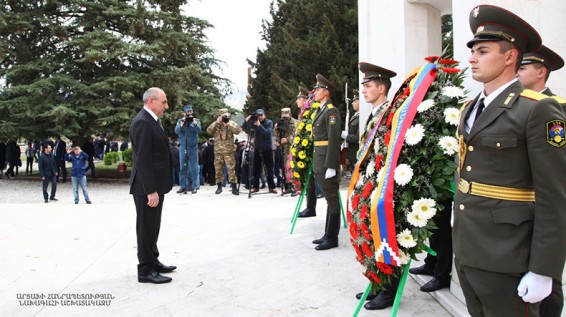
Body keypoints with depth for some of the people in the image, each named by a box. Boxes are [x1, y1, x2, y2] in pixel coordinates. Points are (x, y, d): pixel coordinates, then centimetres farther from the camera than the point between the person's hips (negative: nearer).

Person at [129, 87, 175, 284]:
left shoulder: (151, 120, 13)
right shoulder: (142, 122, -18)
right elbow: (142, 159, -23)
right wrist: (151, 190, -24)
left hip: (155, 184, 10)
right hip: (147, 187, -10)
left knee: (153, 227, 19)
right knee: (146, 228, 0)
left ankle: (153, 262, 32)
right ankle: (145, 271, 11)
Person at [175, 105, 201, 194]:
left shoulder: (196, 120, 6)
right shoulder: (180, 121, 8)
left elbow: (199, 131, -10)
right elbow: (176, 131, -5)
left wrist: (194, 122, -21)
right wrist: (182, 124, -18)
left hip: (193, 147, -1)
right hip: (183, 147, 1)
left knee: (193, 168, 0)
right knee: (183, 168, 3)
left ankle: (193, 187, 3)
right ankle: (182, 186, 7)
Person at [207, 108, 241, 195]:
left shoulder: (232, 123, 4)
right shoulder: (215, 124, 8)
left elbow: (238, 131, -13)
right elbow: (209, 131, -8)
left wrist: (228, 124, -19)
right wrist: (216, 122, -15)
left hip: (229, 151, -2)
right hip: (218, 151, 2)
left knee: (231, 169, -6)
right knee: (218, 169, 7)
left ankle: (234, 187, -2)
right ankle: (219, 186, 18)